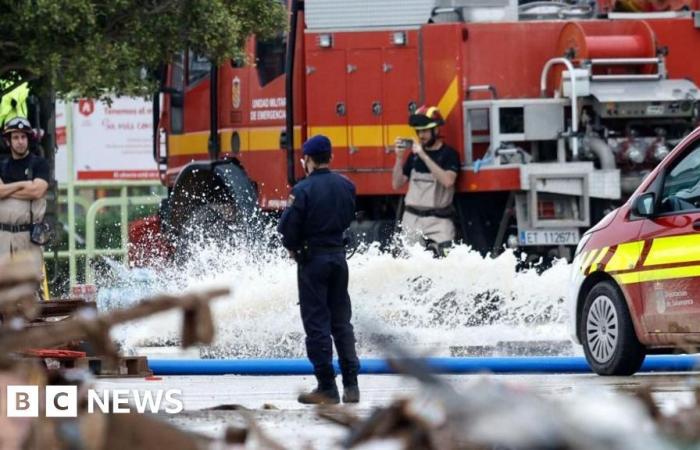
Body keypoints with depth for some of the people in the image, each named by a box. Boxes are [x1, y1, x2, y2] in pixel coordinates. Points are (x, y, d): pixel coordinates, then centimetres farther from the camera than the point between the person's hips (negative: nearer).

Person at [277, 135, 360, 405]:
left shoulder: (303, 189, -16)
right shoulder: (346, 186, 1)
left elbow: (287, 227, -14)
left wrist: (293, 248, 5)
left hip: (312, 260, -5)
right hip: (338, 256, 5)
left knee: (316, 323, 0)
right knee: (341, 322, 12)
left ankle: (327, 387, -1)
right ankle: (351, 385, 9)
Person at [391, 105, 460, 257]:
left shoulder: (448, 154, -2)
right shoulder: (414, 154, 12)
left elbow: (448, 181, -21)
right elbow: (397, 184, 13)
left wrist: (423, 156, -21)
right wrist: (399, 157, -1)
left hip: (438, 220, -4)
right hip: (412, 219, 4)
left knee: (443, 256, -18)